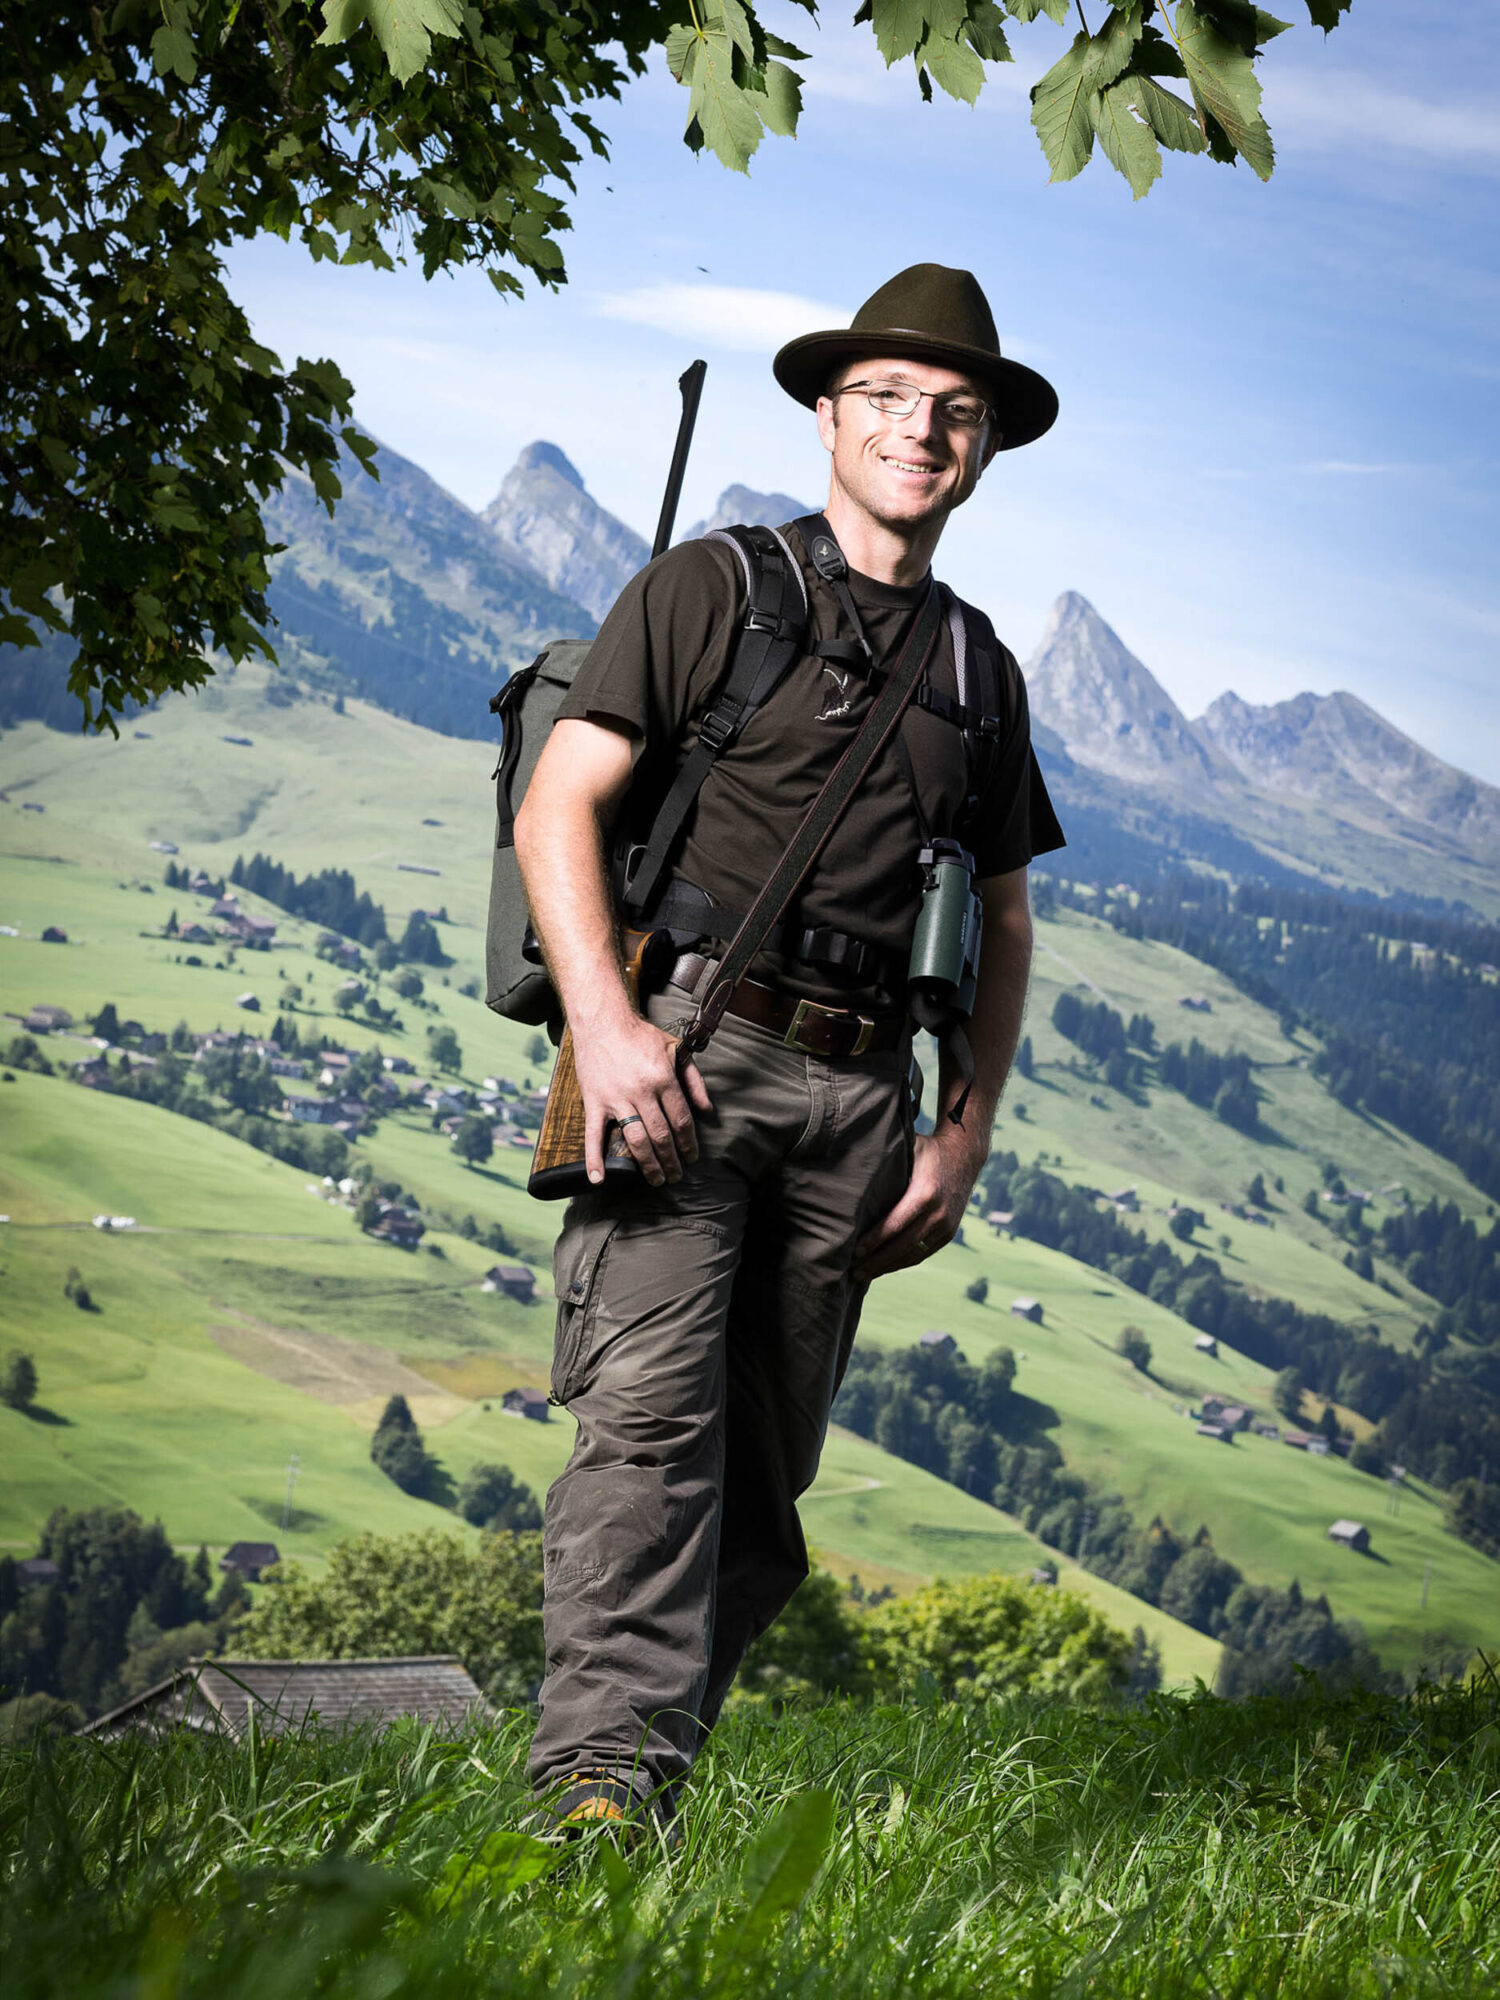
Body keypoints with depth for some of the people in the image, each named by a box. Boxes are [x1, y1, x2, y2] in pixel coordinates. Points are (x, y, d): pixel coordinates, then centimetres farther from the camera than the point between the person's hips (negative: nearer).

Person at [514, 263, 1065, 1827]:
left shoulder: (980, 671, 21)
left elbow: (1002, 918, 25)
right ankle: (605, 1763, -28)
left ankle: (649, 1751, 10)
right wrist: (605, 1022, -16)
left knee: (766, 1461, 3)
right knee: (652, 1408, -19)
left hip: (859, 1092, 5)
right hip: (685, 1048, -5)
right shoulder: (710, 590, 6)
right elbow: (558, 804, -2)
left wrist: (964, 1133, 12)